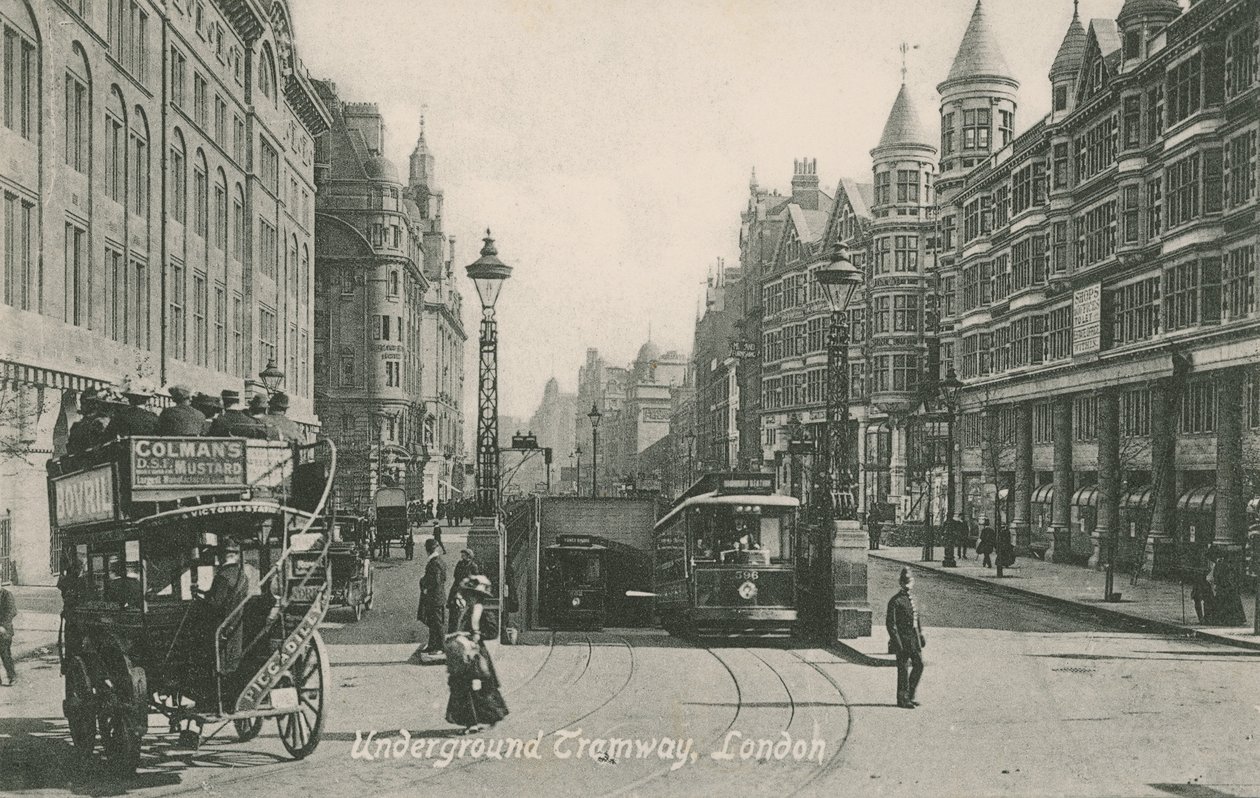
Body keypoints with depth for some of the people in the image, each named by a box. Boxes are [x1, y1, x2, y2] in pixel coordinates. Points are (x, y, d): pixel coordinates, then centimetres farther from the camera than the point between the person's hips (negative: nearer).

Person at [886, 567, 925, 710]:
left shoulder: (911, 599, 14)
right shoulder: (895, 601, -10)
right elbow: (890, 623, -14)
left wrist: (921, 635, 15)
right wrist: (897, 641, -18)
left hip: (914, 638, 8)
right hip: (902, 638, -8)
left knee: (919, 665, 8)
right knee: (903, 669, -1)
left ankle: (910, 696, 20)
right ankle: (902, 699, 8)